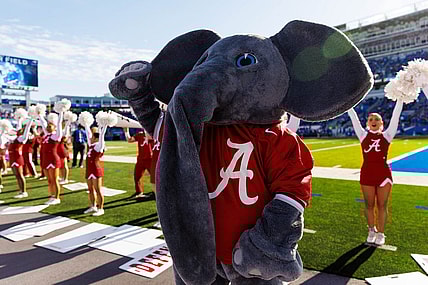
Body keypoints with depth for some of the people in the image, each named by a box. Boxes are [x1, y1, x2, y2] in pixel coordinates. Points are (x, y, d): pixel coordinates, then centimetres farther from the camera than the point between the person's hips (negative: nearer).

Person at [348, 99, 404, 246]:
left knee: (382, 205, 7)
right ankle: (371, 231, 28)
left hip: (383, 173, -1)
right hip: (366, 173, 1)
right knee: (369, 205, 11)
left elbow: (395, 116, 0)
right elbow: (353, 117, 3)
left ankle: (380, 233, 21)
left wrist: (400, 99, -3)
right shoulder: (363, 135, 6)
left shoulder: (386, 135, 4)